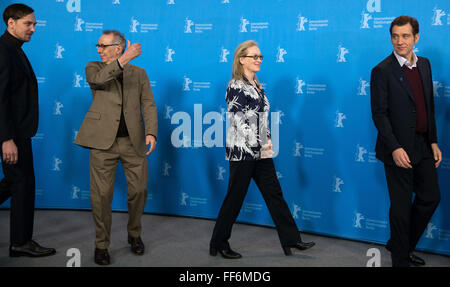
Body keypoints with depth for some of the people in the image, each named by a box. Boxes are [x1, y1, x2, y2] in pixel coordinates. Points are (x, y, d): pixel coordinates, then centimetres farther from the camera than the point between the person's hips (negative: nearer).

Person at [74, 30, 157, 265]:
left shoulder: (138, 73, 12)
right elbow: (98, 79, -16)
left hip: (133, 141, 2)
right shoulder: (94, 67, 9)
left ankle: (134, 235, 30)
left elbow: (148, 104, 5)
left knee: (139, 190, 6)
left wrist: (151, 132, -10)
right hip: (103, 140, -1)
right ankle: (101, 244, 16)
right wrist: (124, 60, -23)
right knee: (101, 194, 0)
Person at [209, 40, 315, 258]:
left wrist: (268, 141, 8)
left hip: (261, 152, 8)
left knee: (274, 194, 9)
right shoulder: (235, 86, -12)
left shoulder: (258, 85, 13)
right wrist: (259, 146, -18)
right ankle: (219, 244, 16)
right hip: (242, 152, -8)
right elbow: (239, 122, -18)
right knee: (235, 198, 2)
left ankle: (291, 240, 16)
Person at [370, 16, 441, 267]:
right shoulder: (383, 71, -10)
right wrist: (395, 148, -20)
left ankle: (400, 245, 32)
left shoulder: (424, 64, 9)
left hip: (423, 147, 7)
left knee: (431, 198, 12)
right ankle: (400, 259, 21)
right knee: (402, 207, 3)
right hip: (399, 149, -6)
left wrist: (433, 142, 9)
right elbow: (379, 114, -13)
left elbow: (429, 106, 14)